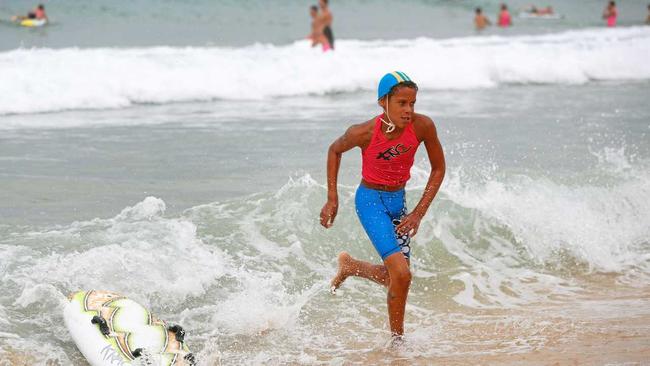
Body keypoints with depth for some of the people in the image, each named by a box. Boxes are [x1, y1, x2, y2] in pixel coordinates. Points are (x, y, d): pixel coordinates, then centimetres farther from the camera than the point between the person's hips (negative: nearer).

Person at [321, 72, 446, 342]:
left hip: (398, 201, 5)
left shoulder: (423, 126, -18)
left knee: (395, 277, 13)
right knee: (401, 274, -18)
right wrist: (332, 199, -2)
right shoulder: (364, 133, -23)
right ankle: (397, 341, 0)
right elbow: (335, 150, -1)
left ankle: (349, 265, 42)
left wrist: (418, 213, -8)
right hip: (370, 200, -5)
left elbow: (438, 168, -4)